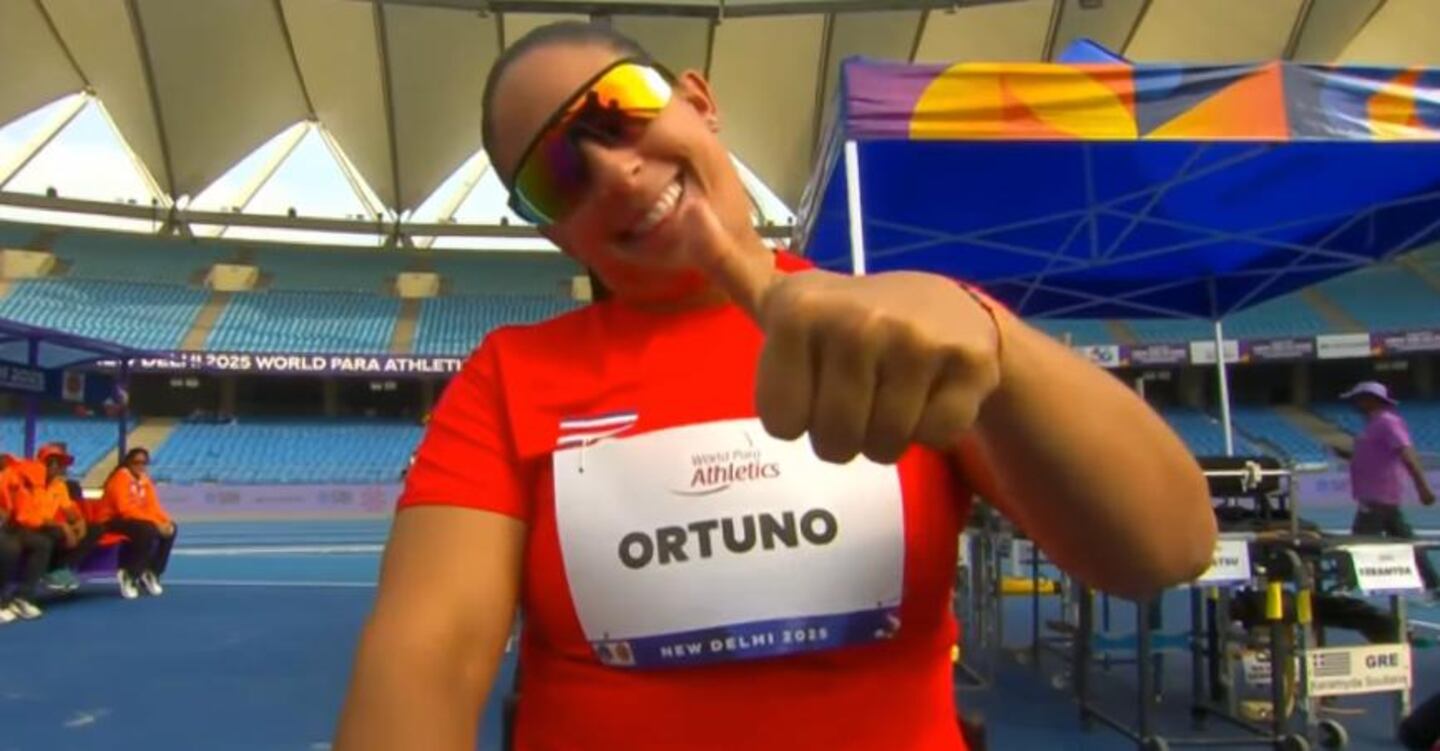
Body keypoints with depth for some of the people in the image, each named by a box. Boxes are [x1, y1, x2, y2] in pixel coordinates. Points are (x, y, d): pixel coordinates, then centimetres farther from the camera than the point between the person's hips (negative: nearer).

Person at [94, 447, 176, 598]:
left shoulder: (145, 480, 9)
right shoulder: (121, 477, -16)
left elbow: (153, 506, 5)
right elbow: (126, 509, -26)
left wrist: (166, 521, -16)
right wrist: (156, 523, -30)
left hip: (133, 521, 8)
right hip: (110, 522, -8)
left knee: (169, 528, -5)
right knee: (148, 530, -32)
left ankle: (151, 573, 5)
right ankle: (128, 575, -17)